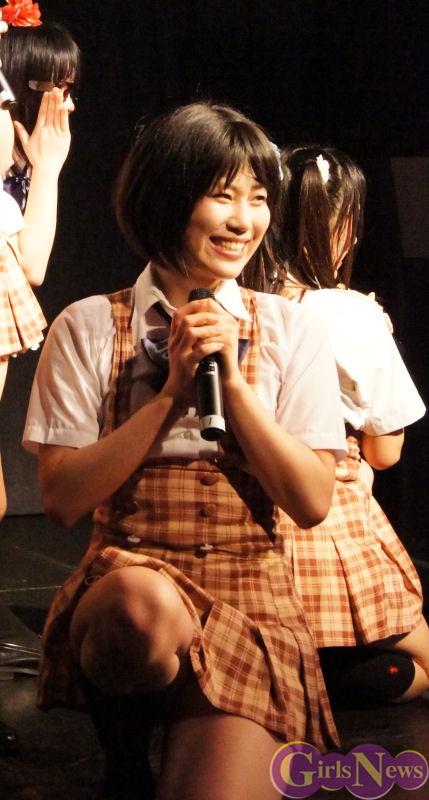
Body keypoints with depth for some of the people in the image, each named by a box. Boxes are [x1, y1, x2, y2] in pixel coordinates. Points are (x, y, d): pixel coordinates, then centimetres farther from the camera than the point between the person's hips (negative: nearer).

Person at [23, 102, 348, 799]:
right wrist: (171, 392, -9)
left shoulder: (291, 332, 7)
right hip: (124, 573, 1)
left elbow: (311, 503, 0)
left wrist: (232, 377, -9)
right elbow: (62, 498, -4)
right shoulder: (90, 328, 3)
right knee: (140, 604, -37)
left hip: (249, 589, -1)